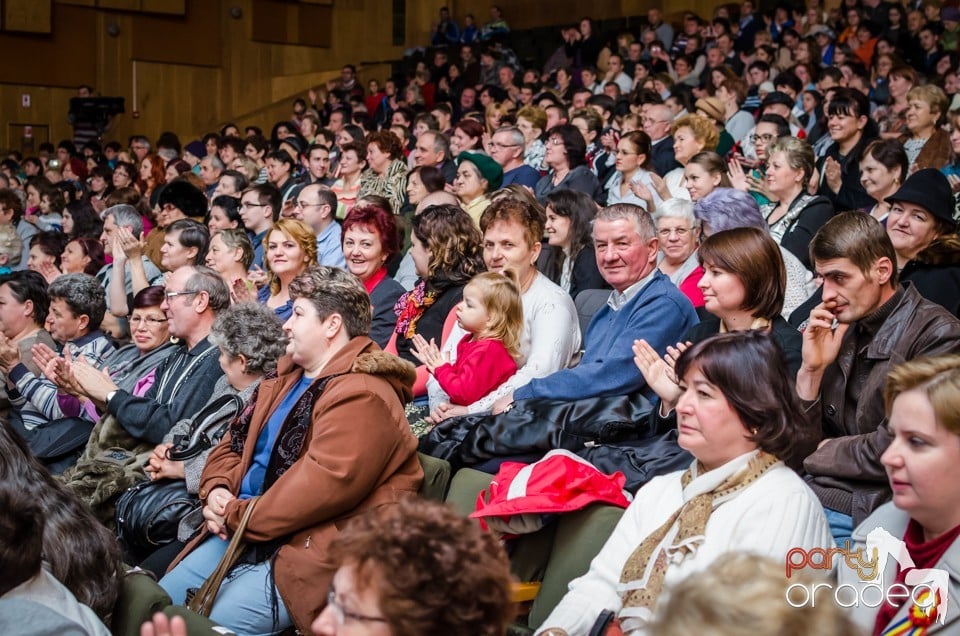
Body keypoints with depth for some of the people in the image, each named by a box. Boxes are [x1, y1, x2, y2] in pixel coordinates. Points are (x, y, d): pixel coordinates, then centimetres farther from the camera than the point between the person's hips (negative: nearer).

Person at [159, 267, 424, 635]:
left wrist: (236, 515, -18)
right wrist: (217, 491, -1)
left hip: (311, 552, -9)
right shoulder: (290, 376, 16)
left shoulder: (361, 397, -17)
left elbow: (323, 484, -27)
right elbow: (235, 440, 20)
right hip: (242, 534, 10)